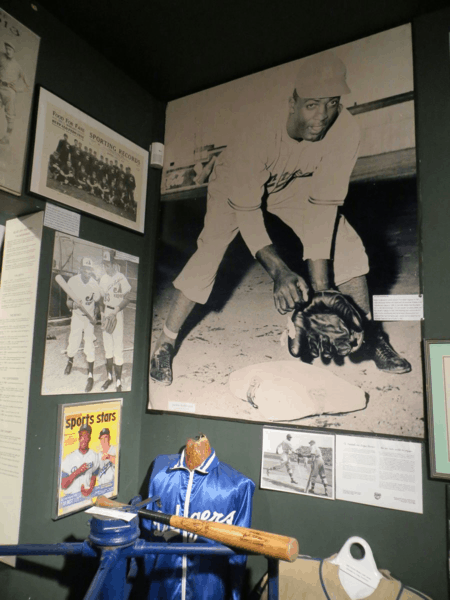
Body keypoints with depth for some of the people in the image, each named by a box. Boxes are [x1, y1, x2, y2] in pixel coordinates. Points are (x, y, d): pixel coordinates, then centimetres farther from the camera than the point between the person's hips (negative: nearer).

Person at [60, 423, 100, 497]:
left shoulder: (95, 456, 4)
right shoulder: (69, 458, -1)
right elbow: (63, 485, -5)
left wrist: (90, 489, -4)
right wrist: (78, 471, -16)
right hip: (71, 495, 1)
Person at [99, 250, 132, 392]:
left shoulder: (121, 278, -13)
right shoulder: (103, 278, 10)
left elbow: (128, 298, -15)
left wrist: (116, 310, -24)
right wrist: (103, 313, 7)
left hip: (117, 314, -7)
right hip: (105, 314, 7)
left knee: (118, 349, -4)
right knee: (108, 347, 15)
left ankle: (118, 383, 4)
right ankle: (109, 377, 29)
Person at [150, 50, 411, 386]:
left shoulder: (345, 132, -30)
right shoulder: (258, 132, -39)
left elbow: (324, 205, -29)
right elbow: (246, 210, -34)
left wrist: (321, 285, -35)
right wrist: (279, 271, -48)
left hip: (295, 185, 3)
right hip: (238, 186, -2)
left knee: (345, 242, -12)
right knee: (209, 253, -20)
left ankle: (370, 334, 6)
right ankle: (166, 343, -2)